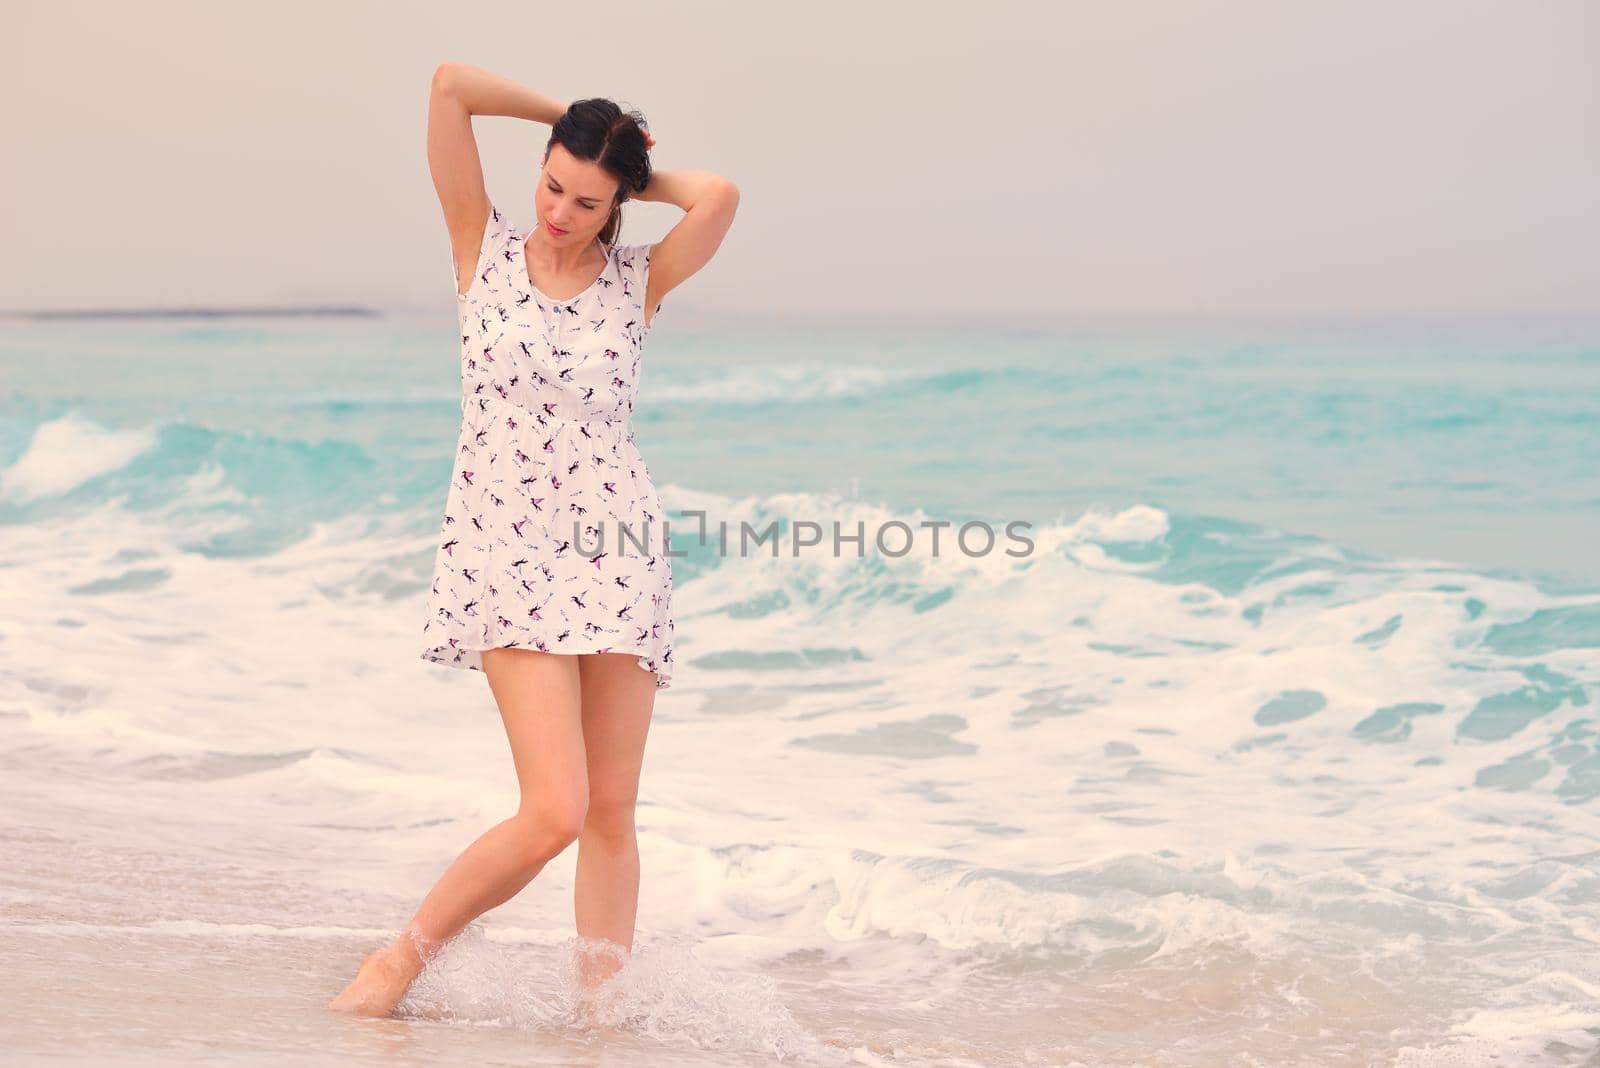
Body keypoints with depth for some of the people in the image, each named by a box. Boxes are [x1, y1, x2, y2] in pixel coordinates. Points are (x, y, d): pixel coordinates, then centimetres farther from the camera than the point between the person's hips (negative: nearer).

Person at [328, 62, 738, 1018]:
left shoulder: (642, 280, 6)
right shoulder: (485, 248, 4)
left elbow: (722, 197, -13)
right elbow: (451, 85, -4)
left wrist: (641, 172, 4)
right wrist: (569, 117, 6)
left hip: (617, 552, 3)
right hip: (507, 555, -3)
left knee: (612, 813, 3)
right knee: (555, 812, -13)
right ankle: (403, 957, 7)